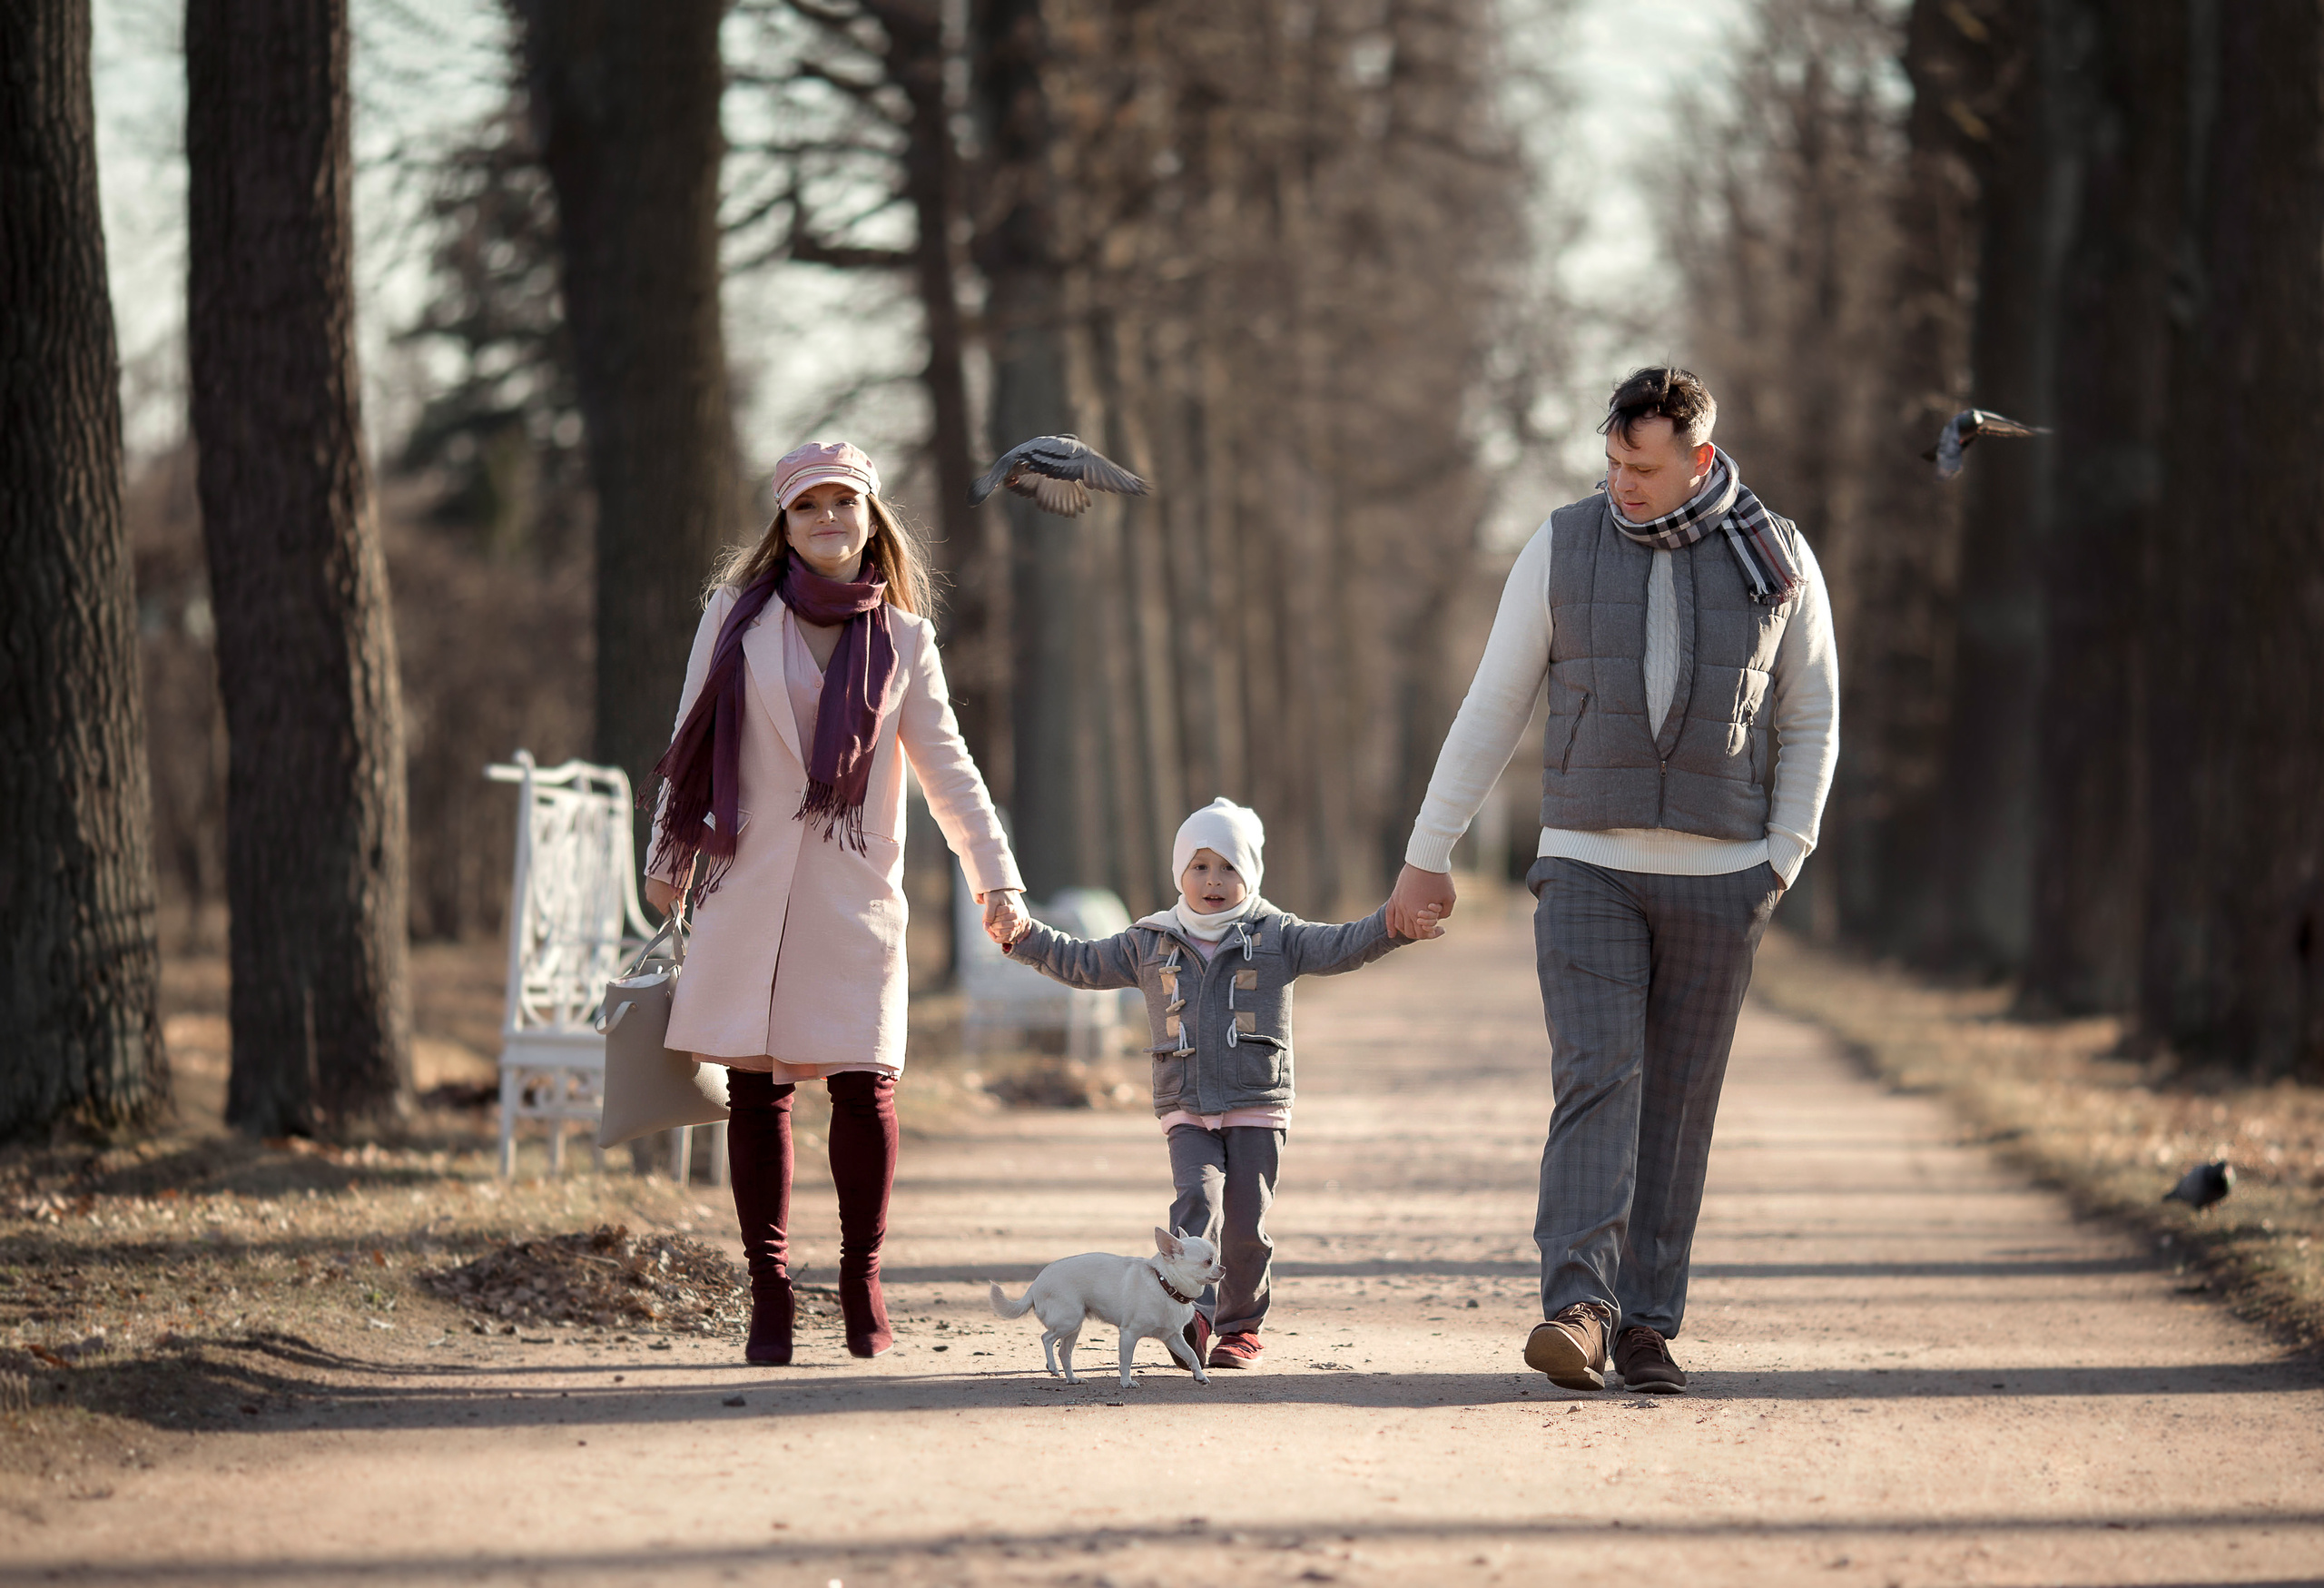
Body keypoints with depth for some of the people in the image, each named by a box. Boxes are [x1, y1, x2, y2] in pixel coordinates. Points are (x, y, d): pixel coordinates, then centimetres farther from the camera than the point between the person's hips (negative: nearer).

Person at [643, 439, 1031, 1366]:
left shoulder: (902, 640, 8)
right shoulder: (737, 615, 5)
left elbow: (948, 768, 10)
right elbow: (693, 742, 10)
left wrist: (997, 880, 4)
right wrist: (669, 860, 11)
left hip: (854, 896, 0)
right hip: (749, 888, 0)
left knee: (864, 1087, -6)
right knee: (756, 1090, -1)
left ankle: (862, 1280, 11)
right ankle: (768, 1291, 8)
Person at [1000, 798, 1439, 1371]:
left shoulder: (1276, 937, 4)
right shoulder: (1150, 943, 10)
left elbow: (1340, 947, -6)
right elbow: (1082, 963, 17)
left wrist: (1394, 926, -22)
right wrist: (1026, 938, 8)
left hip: (1257, 1108, -1)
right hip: (1186, 1111, 1)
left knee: (1246, 1223, 1)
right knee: (1196, 1197, -20)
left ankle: (1241, 1326, 15)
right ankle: (1193, 1312, -30)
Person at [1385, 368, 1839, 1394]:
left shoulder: (1779, 562, 1)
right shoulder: (1562, 550, -1)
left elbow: (1811, 721, 10)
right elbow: (1492, 709, 4)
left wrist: (1783, 860, 0)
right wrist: (1427, 854, 3)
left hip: (1719, 877, 1)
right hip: (1588, 866, -1)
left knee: (1676, 1104, 4)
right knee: (1596, 1080, -15)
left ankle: (1646, 1325, 9)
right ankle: (1576, 1309, -24)